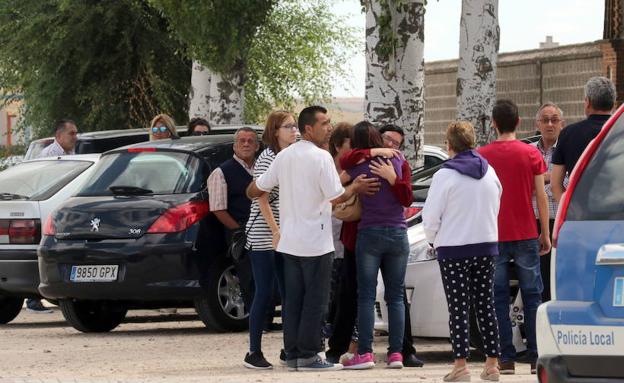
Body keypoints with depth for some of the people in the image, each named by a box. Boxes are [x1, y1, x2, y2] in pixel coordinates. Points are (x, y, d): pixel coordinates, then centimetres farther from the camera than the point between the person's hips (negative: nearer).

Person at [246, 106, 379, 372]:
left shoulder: (284, 156, 8)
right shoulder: (321, 157, -13)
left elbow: (254, 191, 10)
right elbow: (336, 197, -15)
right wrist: (355, 188, 3)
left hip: (289, 240, 7)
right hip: (315, 241, -7)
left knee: (293, 300, 9)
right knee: (315, 300, -1)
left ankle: (293, 353, 10)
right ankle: (308, 356, -2)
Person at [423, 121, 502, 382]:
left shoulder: (445, 175, -12)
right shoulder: (489, 173, 6)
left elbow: (431, 216, -9)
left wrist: (434, 240, 8)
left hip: (454, 249, -5)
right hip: (487, 246, 5)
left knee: (458, 307, -2)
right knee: (485, 304, 10)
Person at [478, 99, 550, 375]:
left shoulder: (482, 156, -2)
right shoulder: (531, 155, -2)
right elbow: (541, 196, -1)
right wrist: (545, 233, 7)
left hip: (493, 237, 0)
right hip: (526, 236, 0)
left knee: (498, 299, 3)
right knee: (532, 297, 6)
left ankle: (506, 359, -1)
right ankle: (535, 357, 2)